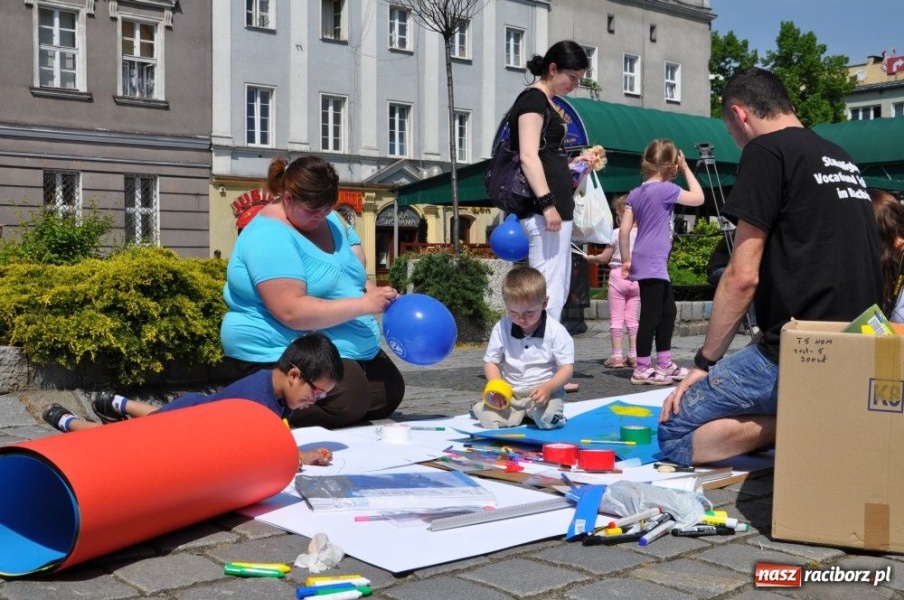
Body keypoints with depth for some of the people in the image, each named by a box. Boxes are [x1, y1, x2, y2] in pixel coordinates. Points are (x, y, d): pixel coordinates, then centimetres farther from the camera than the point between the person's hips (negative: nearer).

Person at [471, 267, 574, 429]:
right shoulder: (501, 328, -3)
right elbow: (491, 362, 3)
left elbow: (567, 368, -10)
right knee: (488, 418, -21)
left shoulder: (556, 331, -9)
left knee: (547, 417, -33)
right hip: (510, 392, 3)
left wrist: (548, 387, -29)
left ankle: (530, 411, 0)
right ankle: (523, 412, 4)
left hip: (546, 391, -3)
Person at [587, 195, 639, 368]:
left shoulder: (616, 234, -9)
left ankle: (617, 356, 0)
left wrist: (591, 258, 14)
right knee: (632, 317, 10)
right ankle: (633, 355, 10)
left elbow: (604, 258, -3)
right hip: (636, 277, 4)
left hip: (618, 275, -4)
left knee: (616, 318, 1)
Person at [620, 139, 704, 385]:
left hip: (645, 262, 9)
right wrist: (686, 168, 3)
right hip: (653, 263, -9)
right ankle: (642, 369, 0)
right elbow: (698, 198, -3)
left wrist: (626, 259, 12)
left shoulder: (635, 193, 10)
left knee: (668, 310, 17)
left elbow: (624, 230, 7)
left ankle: (665, 364, 24)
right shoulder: (665, 189, -11)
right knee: (651, 315, -4)